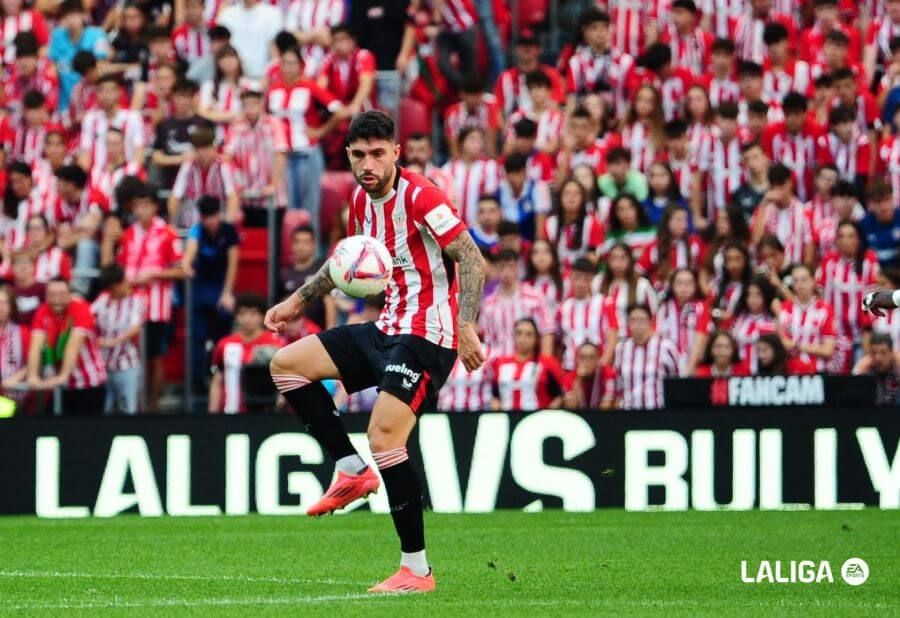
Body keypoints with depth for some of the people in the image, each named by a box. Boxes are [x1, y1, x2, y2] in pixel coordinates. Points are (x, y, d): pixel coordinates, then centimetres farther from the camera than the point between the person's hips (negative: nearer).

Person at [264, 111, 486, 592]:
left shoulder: (419, 197, -17)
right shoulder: (362, 200, 8)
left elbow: (472, 259, -18)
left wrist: (466, 326, -29)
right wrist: (299, 299, 26)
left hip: (425, 335, -9)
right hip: (387, 328, 9)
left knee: (383, 439, -19)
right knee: (286, 364, 9)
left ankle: (417, 569, -11)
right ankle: (353, 470, 7)